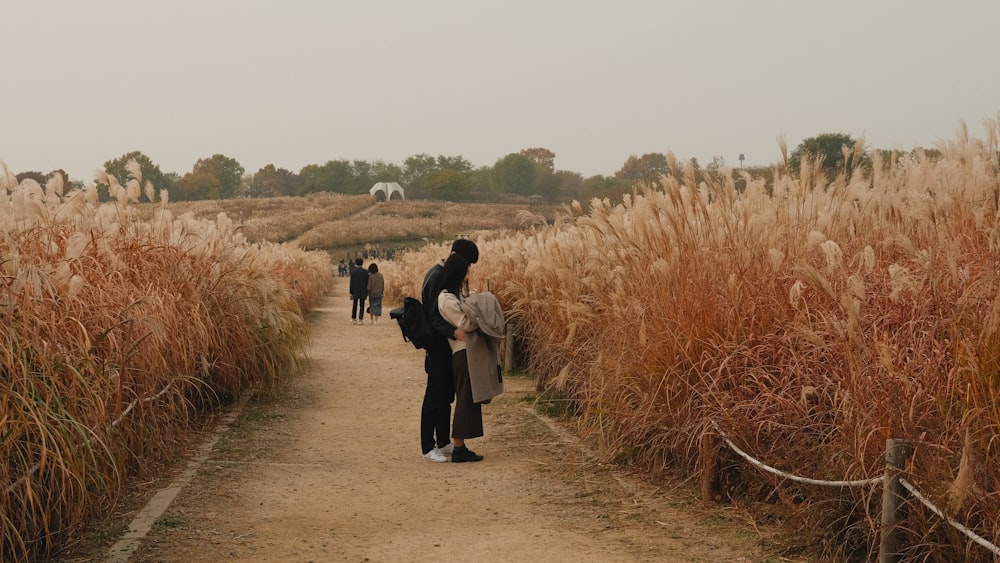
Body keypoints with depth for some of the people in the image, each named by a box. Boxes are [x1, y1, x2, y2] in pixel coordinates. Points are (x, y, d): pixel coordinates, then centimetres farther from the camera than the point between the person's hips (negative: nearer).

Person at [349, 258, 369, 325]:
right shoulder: (366, 272, -3)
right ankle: (360, 319, -2)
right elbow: (367, 282, -1)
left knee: (355, 305, 14)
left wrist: (351, 293, -3)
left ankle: (354, 319, 17)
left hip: (355, 291, 0)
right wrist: (367, 292, 8)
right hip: (363, 291, 0)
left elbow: (351, 283, -7)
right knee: (361, 305, 3)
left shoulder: (353, 272, -7)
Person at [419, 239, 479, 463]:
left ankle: (444, 442, 24)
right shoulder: (436, 277, -18)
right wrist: (453, 331, -38)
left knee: (446, 396, 15)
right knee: (434, 396, -4)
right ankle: (428, 447, 2)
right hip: (438, 345, -10)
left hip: (449, 345, 10)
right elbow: (434, 316, -24)